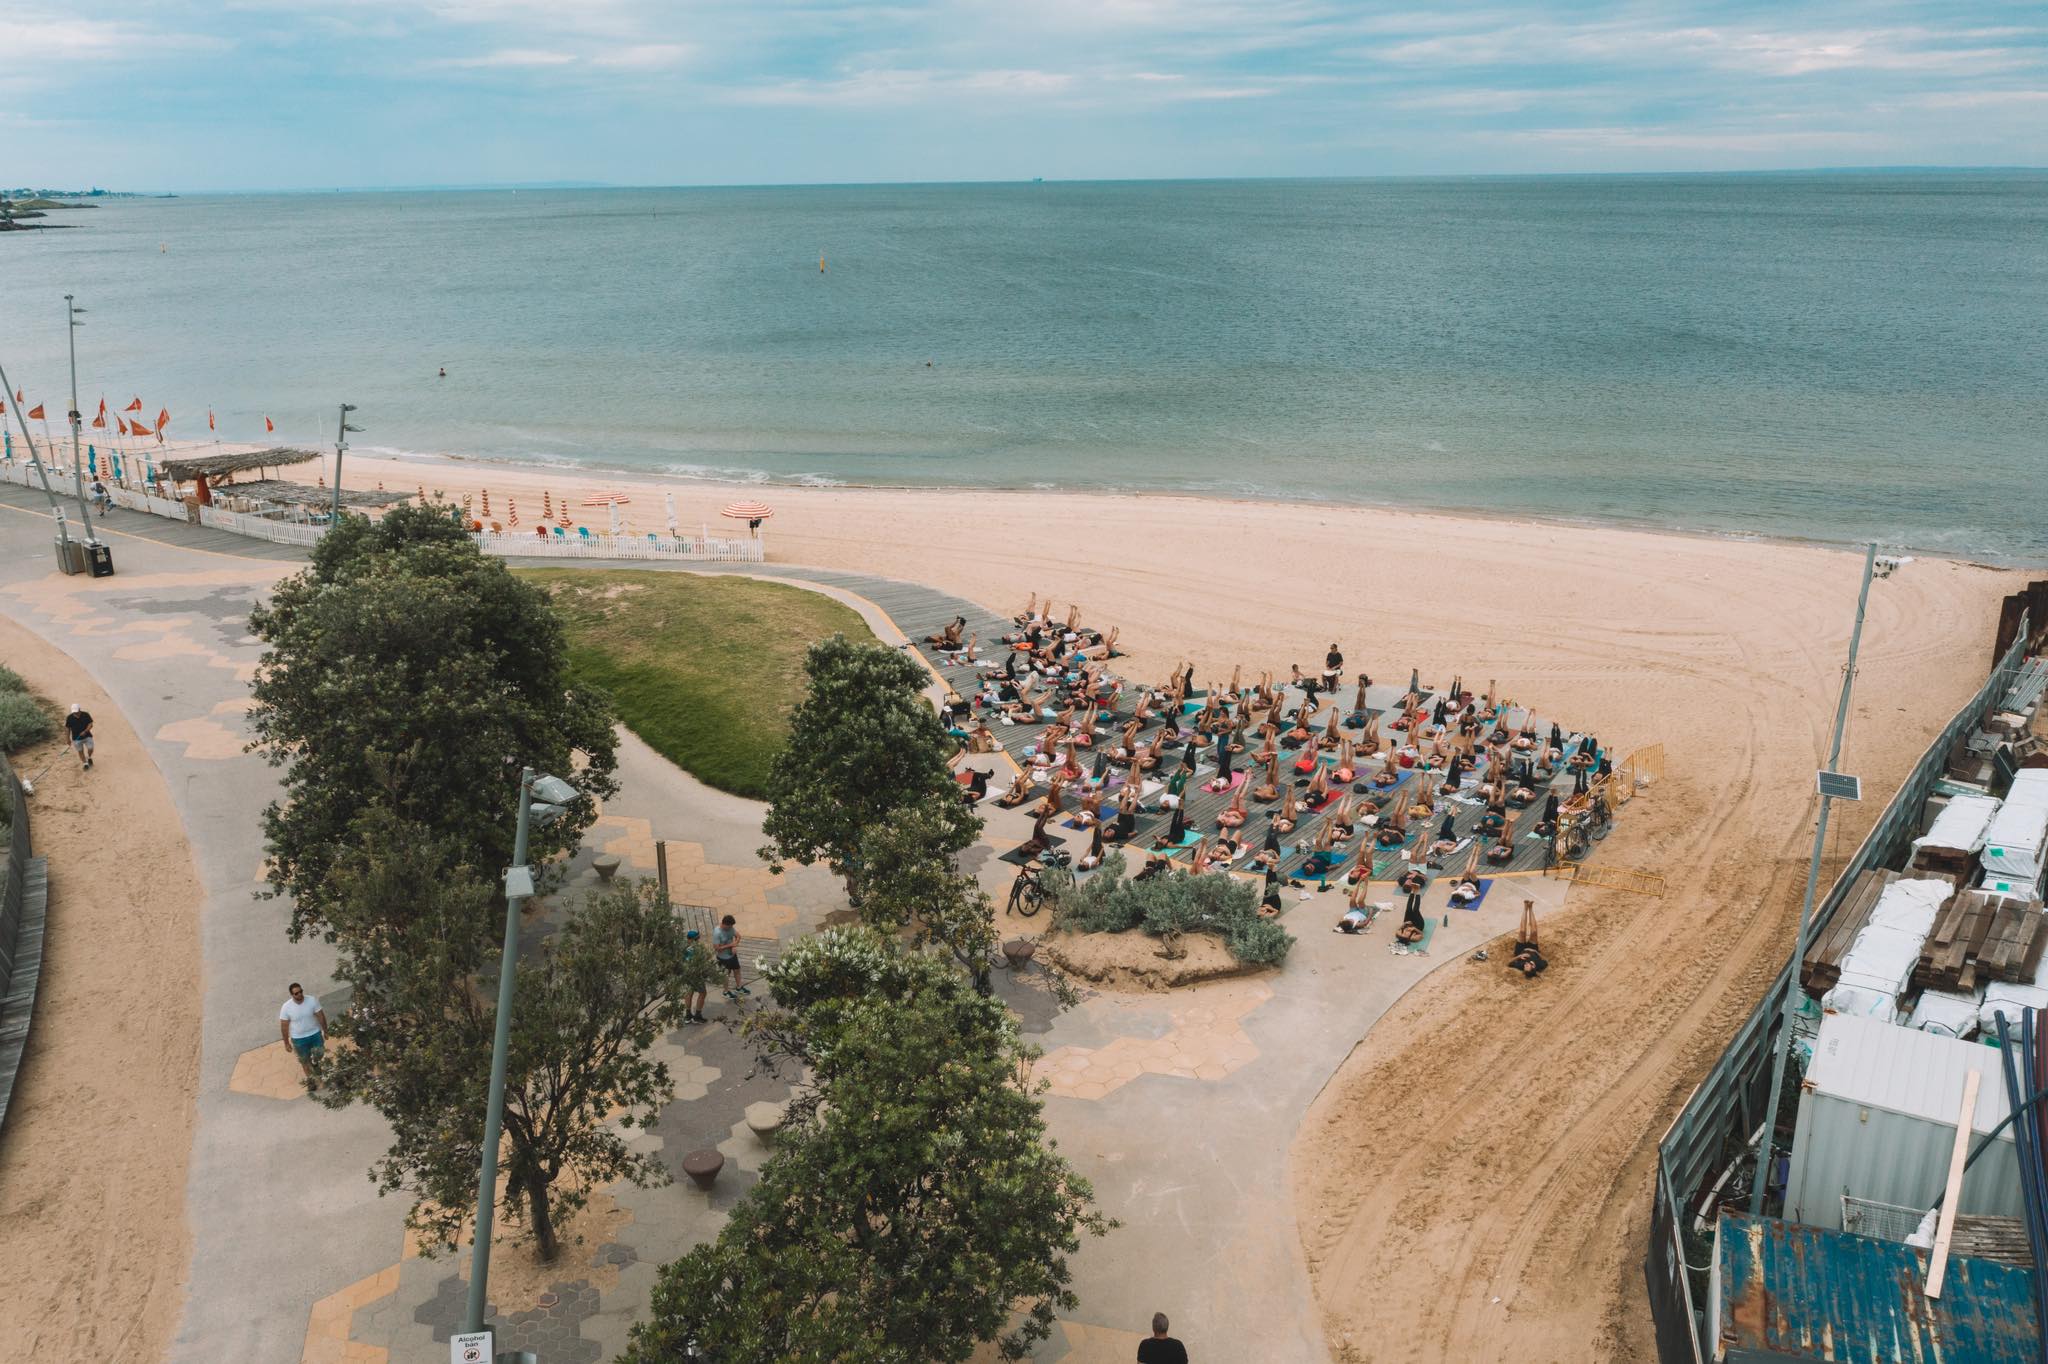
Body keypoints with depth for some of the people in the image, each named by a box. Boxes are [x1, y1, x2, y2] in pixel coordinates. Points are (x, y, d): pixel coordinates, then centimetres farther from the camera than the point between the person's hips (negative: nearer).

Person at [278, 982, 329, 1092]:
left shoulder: (312, 1000, -18)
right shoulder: (286, 1007, -21)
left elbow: (321, 1017, -7)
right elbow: (284, 1026, -9)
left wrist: (325, 1031, 0)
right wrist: (286, 1042, -3)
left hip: (315, 1034, 1)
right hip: (299, 1038, 0)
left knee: (319, 1054, 3)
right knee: (305, 1061, 15)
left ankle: (315, 1060, 40)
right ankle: (310, 1080, 37)